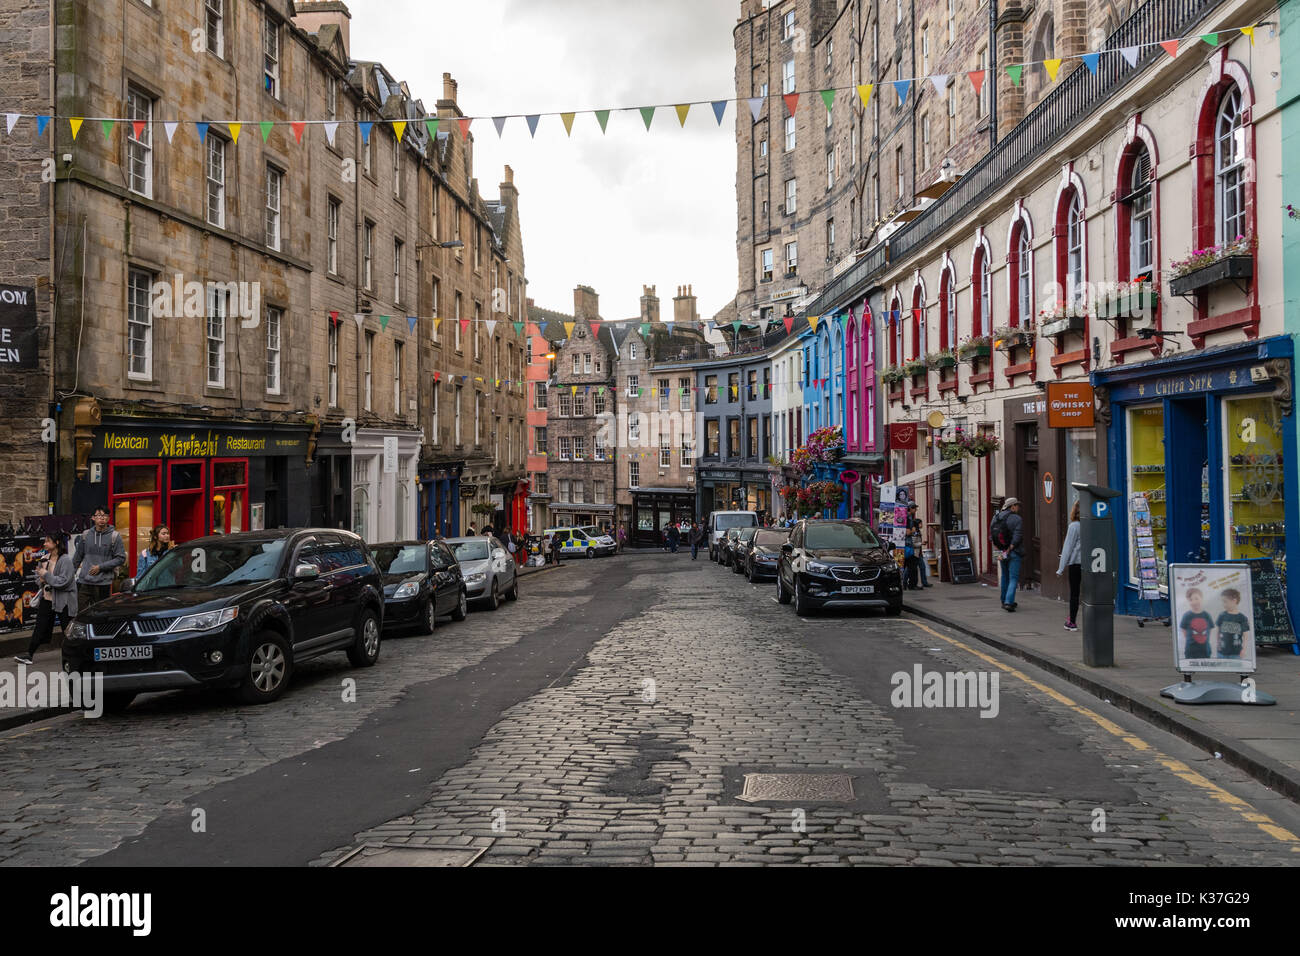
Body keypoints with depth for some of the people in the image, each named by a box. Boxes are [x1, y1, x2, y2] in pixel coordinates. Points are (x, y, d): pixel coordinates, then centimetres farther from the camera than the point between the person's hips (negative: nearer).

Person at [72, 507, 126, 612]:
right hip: (84, 582, 3)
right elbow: (77, 557, 18)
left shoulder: (114, 536, -1)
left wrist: (101, 567, -10)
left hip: (103, 583, -2)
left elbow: (121, 558, -4)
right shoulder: (85, 535, 9)